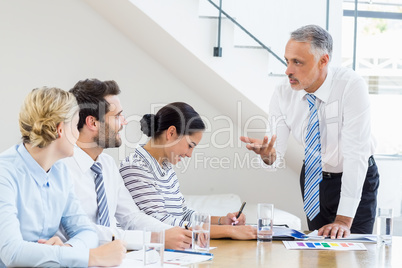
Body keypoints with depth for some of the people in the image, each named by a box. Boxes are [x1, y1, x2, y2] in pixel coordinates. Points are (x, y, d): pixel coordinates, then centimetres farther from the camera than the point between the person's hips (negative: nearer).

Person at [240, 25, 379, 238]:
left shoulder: (351, 87, -28)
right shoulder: (283, 94, -14)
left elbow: (355, 155, -31)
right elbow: (277, 155, -13)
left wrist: (344, 220, -35)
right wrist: (267, 154, -40)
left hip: (356, 180, -3)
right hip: (313, 177, 4)